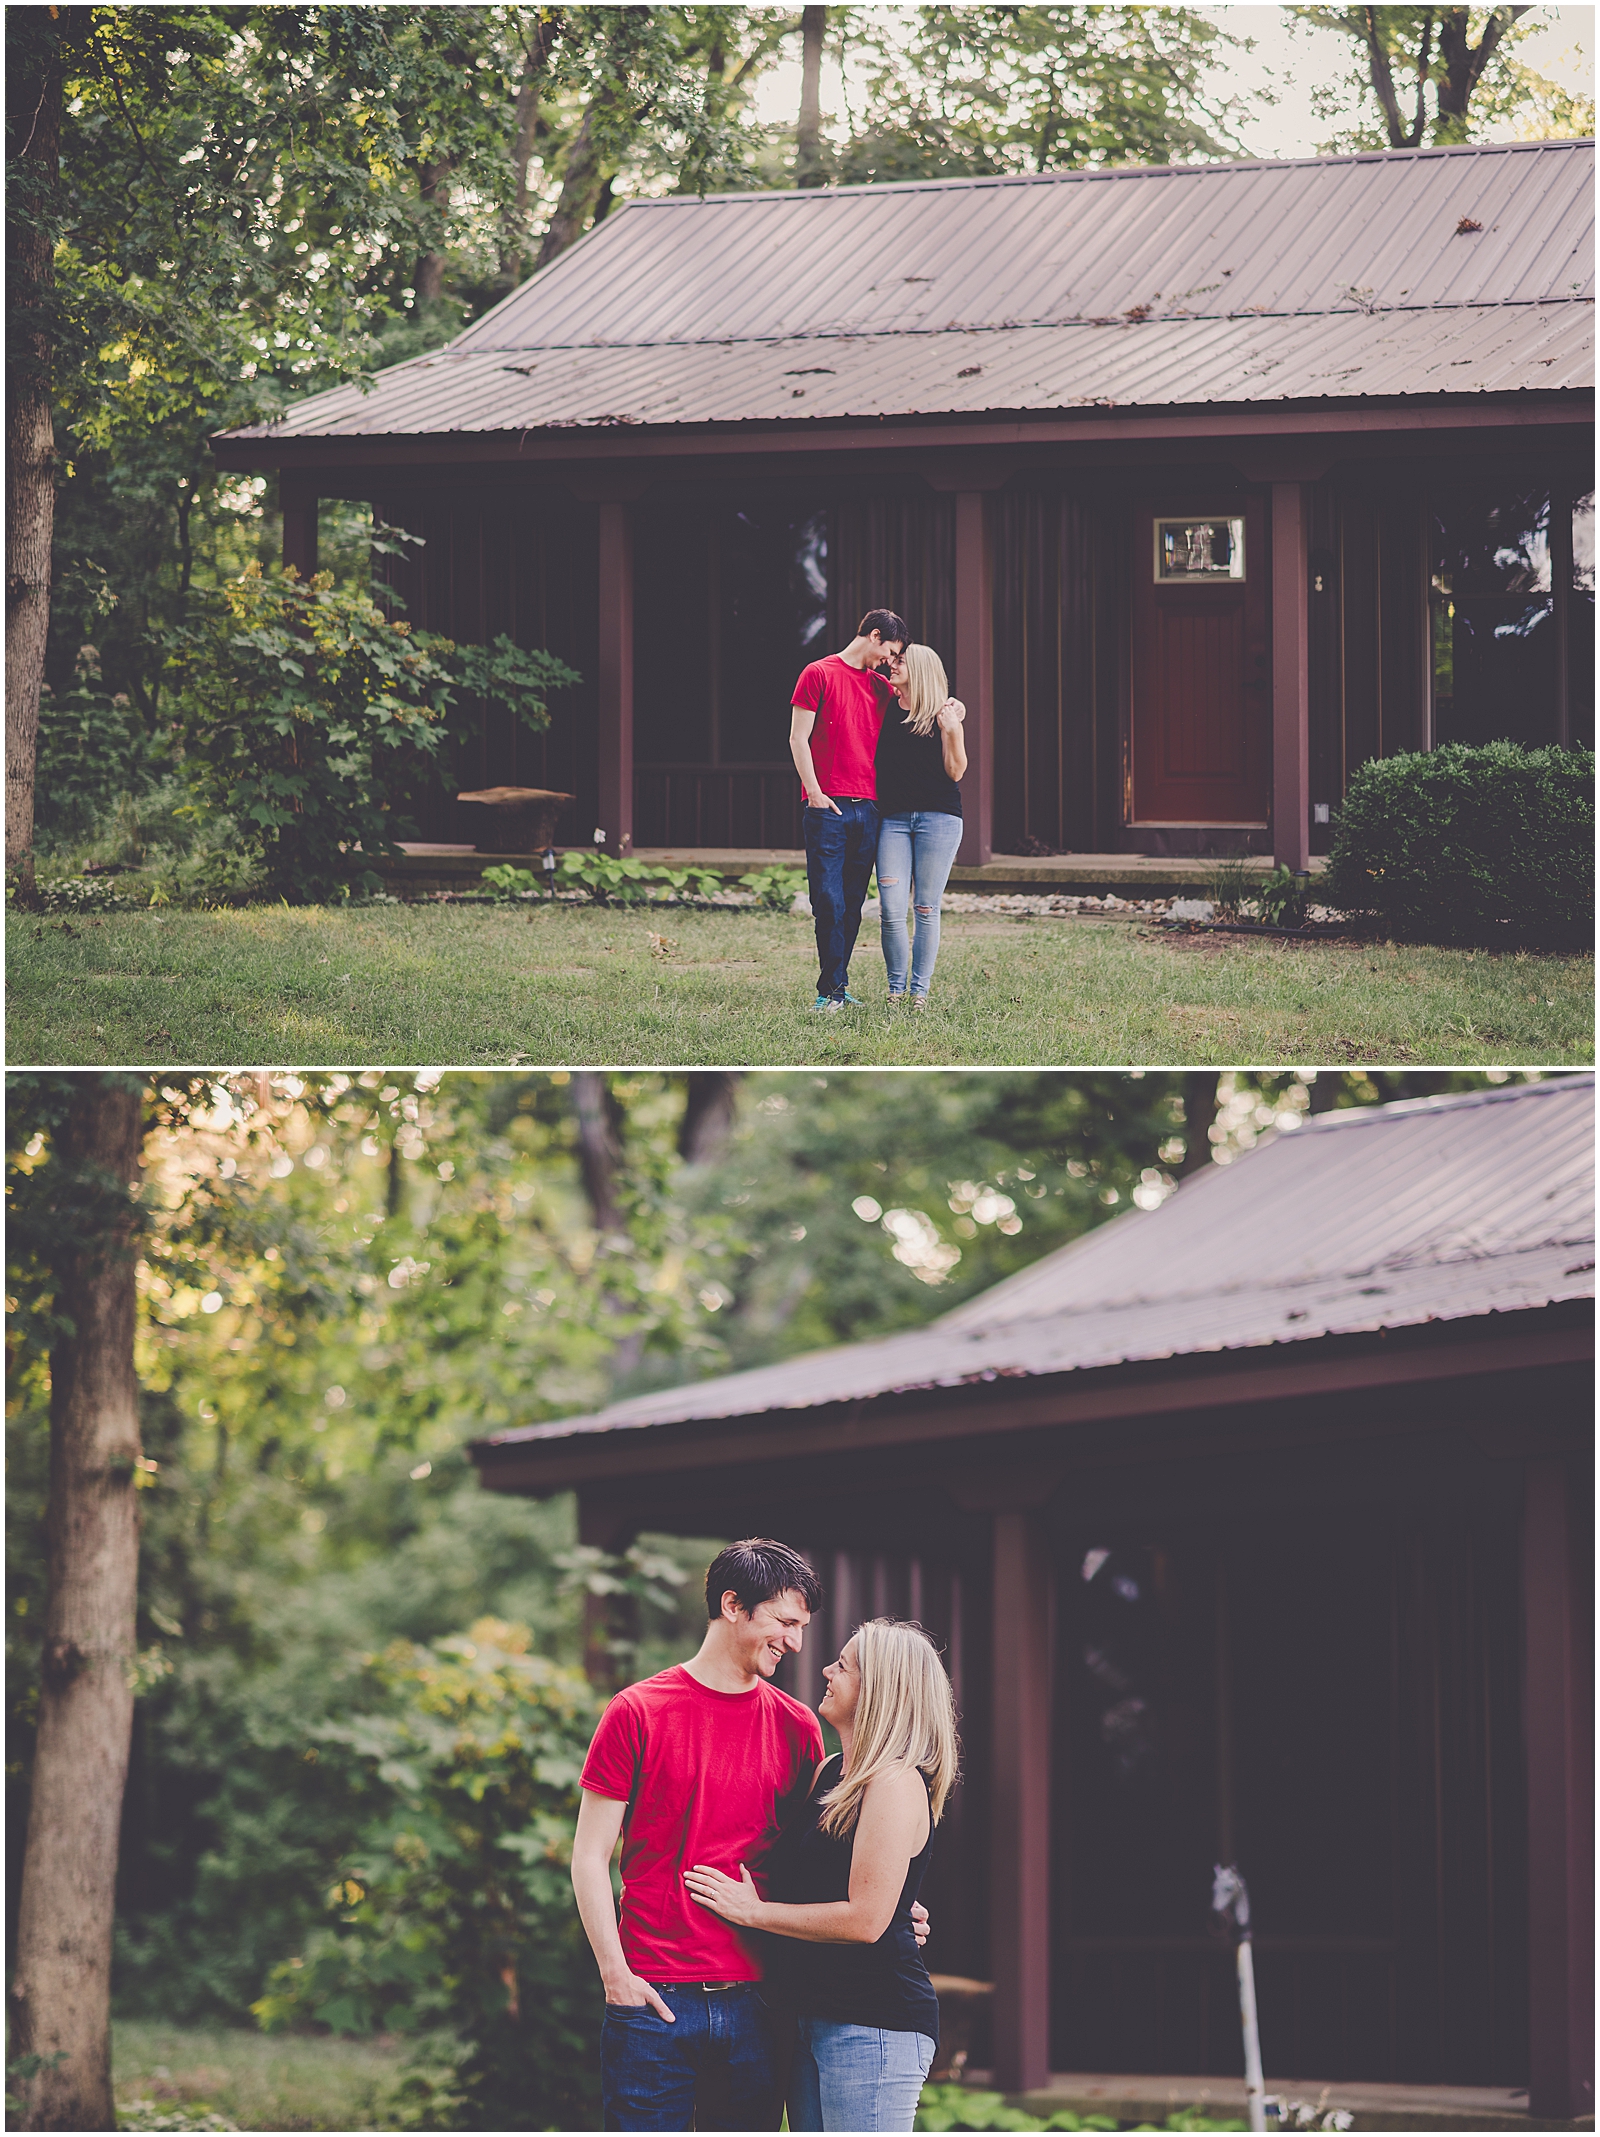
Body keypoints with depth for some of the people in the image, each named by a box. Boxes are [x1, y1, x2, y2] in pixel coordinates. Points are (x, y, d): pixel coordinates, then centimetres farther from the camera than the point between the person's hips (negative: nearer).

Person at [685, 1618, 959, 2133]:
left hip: (874, 2023, -9)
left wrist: (753, 1911, -9)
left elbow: (865, 1920, -19)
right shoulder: (830, 1773, 15)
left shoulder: (896, 1783, -13)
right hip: (811, 2021, 9)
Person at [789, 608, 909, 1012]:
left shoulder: (881, 686, 18)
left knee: (852, 904, 5)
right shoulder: (820, 674, 1)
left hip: (867, 808, 6)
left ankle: (835, 986, 10)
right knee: (829, 903, -8)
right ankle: (833, 988, -7)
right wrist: (815, 791, -10)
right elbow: (798, 738, -2)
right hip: (828, 808, -6)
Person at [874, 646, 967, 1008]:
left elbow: (955, 772, -2)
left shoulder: (944, 714, 2)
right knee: (891, 910, -6)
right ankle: (896, 988, 6)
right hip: (893, 818, 3)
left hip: (937, 817, -3)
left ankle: (920, 989, 9)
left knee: (926, 909, 1)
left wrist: (952, 731, -15)